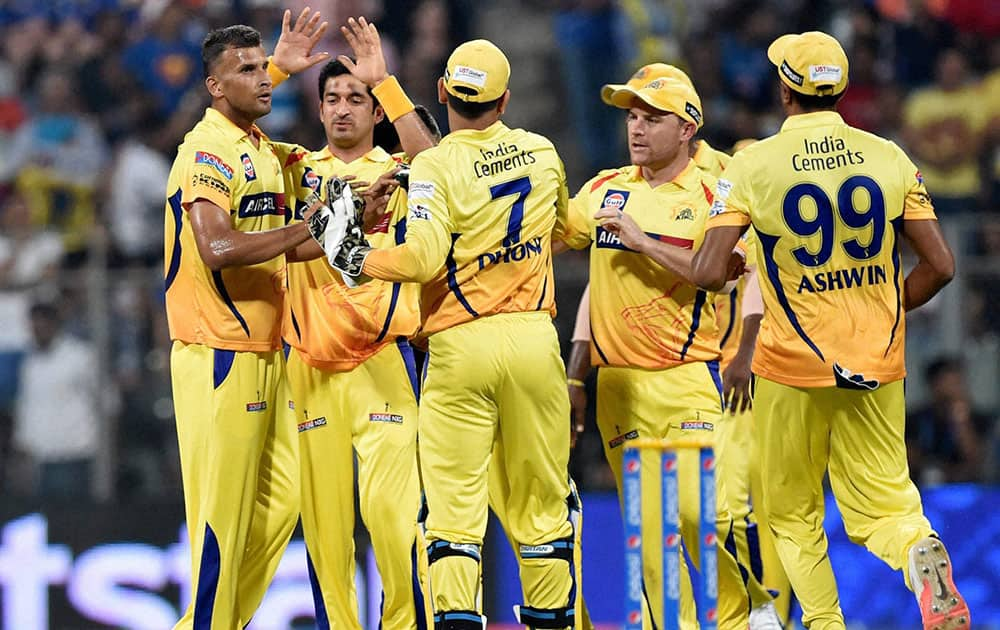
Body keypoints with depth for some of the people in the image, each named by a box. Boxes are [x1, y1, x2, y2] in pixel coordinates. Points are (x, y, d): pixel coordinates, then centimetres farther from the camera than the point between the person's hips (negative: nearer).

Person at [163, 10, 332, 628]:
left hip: (265, 353, 9)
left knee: (280, 501, 9)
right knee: (224, 511, -7)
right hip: (219, 359, -9)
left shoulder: (263, 150, 17)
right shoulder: (207, 153, -13)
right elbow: (218, 249, -25)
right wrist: (307, 229, -19)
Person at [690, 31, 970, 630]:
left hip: (793, 368, -2)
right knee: (881, 504, 8)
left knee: (792, 514, 14)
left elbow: (708, 275, -13)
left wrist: (739, 264, 10)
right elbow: (940, 266, -2)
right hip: (878, 366, 2)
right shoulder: (889, 158, -1)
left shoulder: (754, 165, -8)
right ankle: (921, 550, -25)